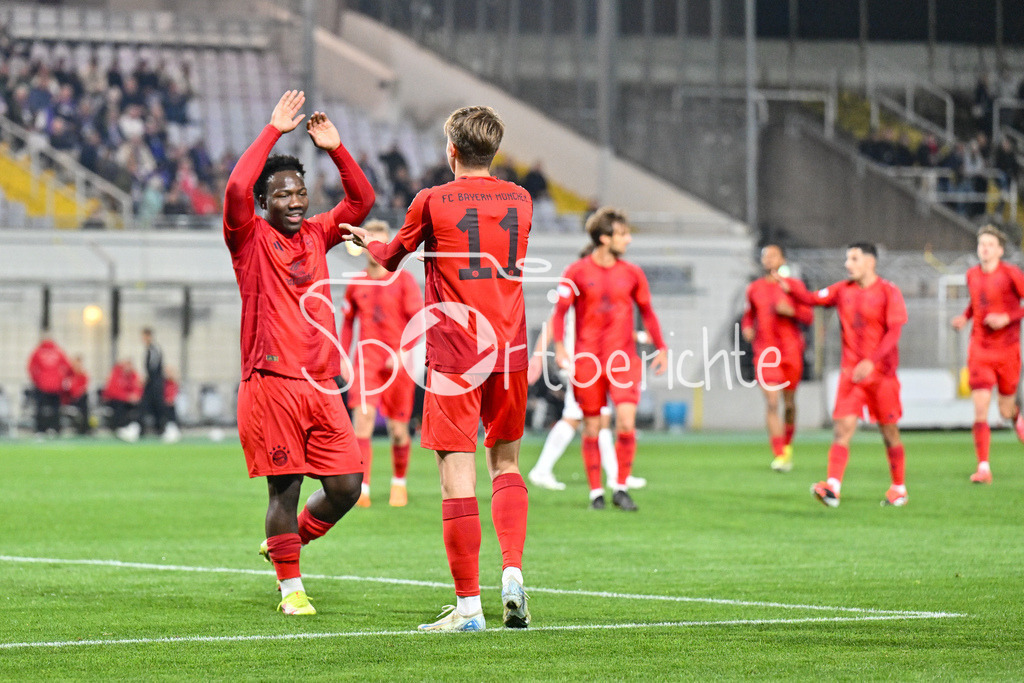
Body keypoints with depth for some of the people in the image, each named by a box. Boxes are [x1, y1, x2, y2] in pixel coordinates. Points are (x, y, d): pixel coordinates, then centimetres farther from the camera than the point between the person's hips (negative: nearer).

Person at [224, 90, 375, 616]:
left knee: (346, 485, 0)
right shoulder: (250, 238, 1)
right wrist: (274, 131, -12)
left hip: (322, 384, 5)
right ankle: (291, 587, 9)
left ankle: (289, 540, 26)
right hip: (271, 382, -5)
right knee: (284, 486, -3)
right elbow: (236, 188, -16)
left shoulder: (316, 235, 17)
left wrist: (334, 148, 4)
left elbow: (361, 199, 16)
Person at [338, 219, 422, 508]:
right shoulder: (356, 284, 8)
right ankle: (362, 489, -22)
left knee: (398, 429, 5)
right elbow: (347, 322, 19)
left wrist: (401, 354, -15)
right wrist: (343, 359, 11)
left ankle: (399, 482, 30)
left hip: (397, 363, -1)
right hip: (366, 361, 1)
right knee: (362, 418, -17)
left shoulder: (403, 280, -1)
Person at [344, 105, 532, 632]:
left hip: (455, 351, -4)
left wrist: (368, 243, 36)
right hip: (509, 348, 4)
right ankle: (513, 573, 0)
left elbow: (392, 257, 12)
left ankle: (468, 605, -7)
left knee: (457, 473, -4)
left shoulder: (433, 202, -4)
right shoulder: (519, 201, 8)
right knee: (505, 463, 18)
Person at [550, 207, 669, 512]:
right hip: (588, 359, -1)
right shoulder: (577, 272, 0)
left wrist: (661, 348, 14)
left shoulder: (632, 274, 8)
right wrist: (559, 346, -15)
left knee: (626, 422, -13)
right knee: (591, 427, 2)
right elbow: (560, 311, -1)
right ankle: (596, 492, 13)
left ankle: (621, 488, -1)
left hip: (623, 359, 2)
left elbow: (647, 312, 18)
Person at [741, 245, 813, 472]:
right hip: (765, 351, 0)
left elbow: (808, 317, 2)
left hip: (791, 350, 0)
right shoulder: (754, 289, 9)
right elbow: (749, 314, 22)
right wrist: (746, 327, 1)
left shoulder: (794, 285, 3)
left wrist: (791, 310, -18)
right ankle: (779, 455, -16)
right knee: (771, 401, -13)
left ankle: (788, 445, 35)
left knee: (789, 402, 9)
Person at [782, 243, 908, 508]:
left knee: (889, 431, 6)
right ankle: (833, 487, -24)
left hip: (881, 372, -3)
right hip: (850, 372, 3)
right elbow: (813, 299, 6)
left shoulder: (888, 292, -5)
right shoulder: (843, 290, 9)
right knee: (843, 427, -12)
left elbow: (894, 332, -12)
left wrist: (871, 362, -23)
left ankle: (899, 489, 22)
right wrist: (789, 288, -13)